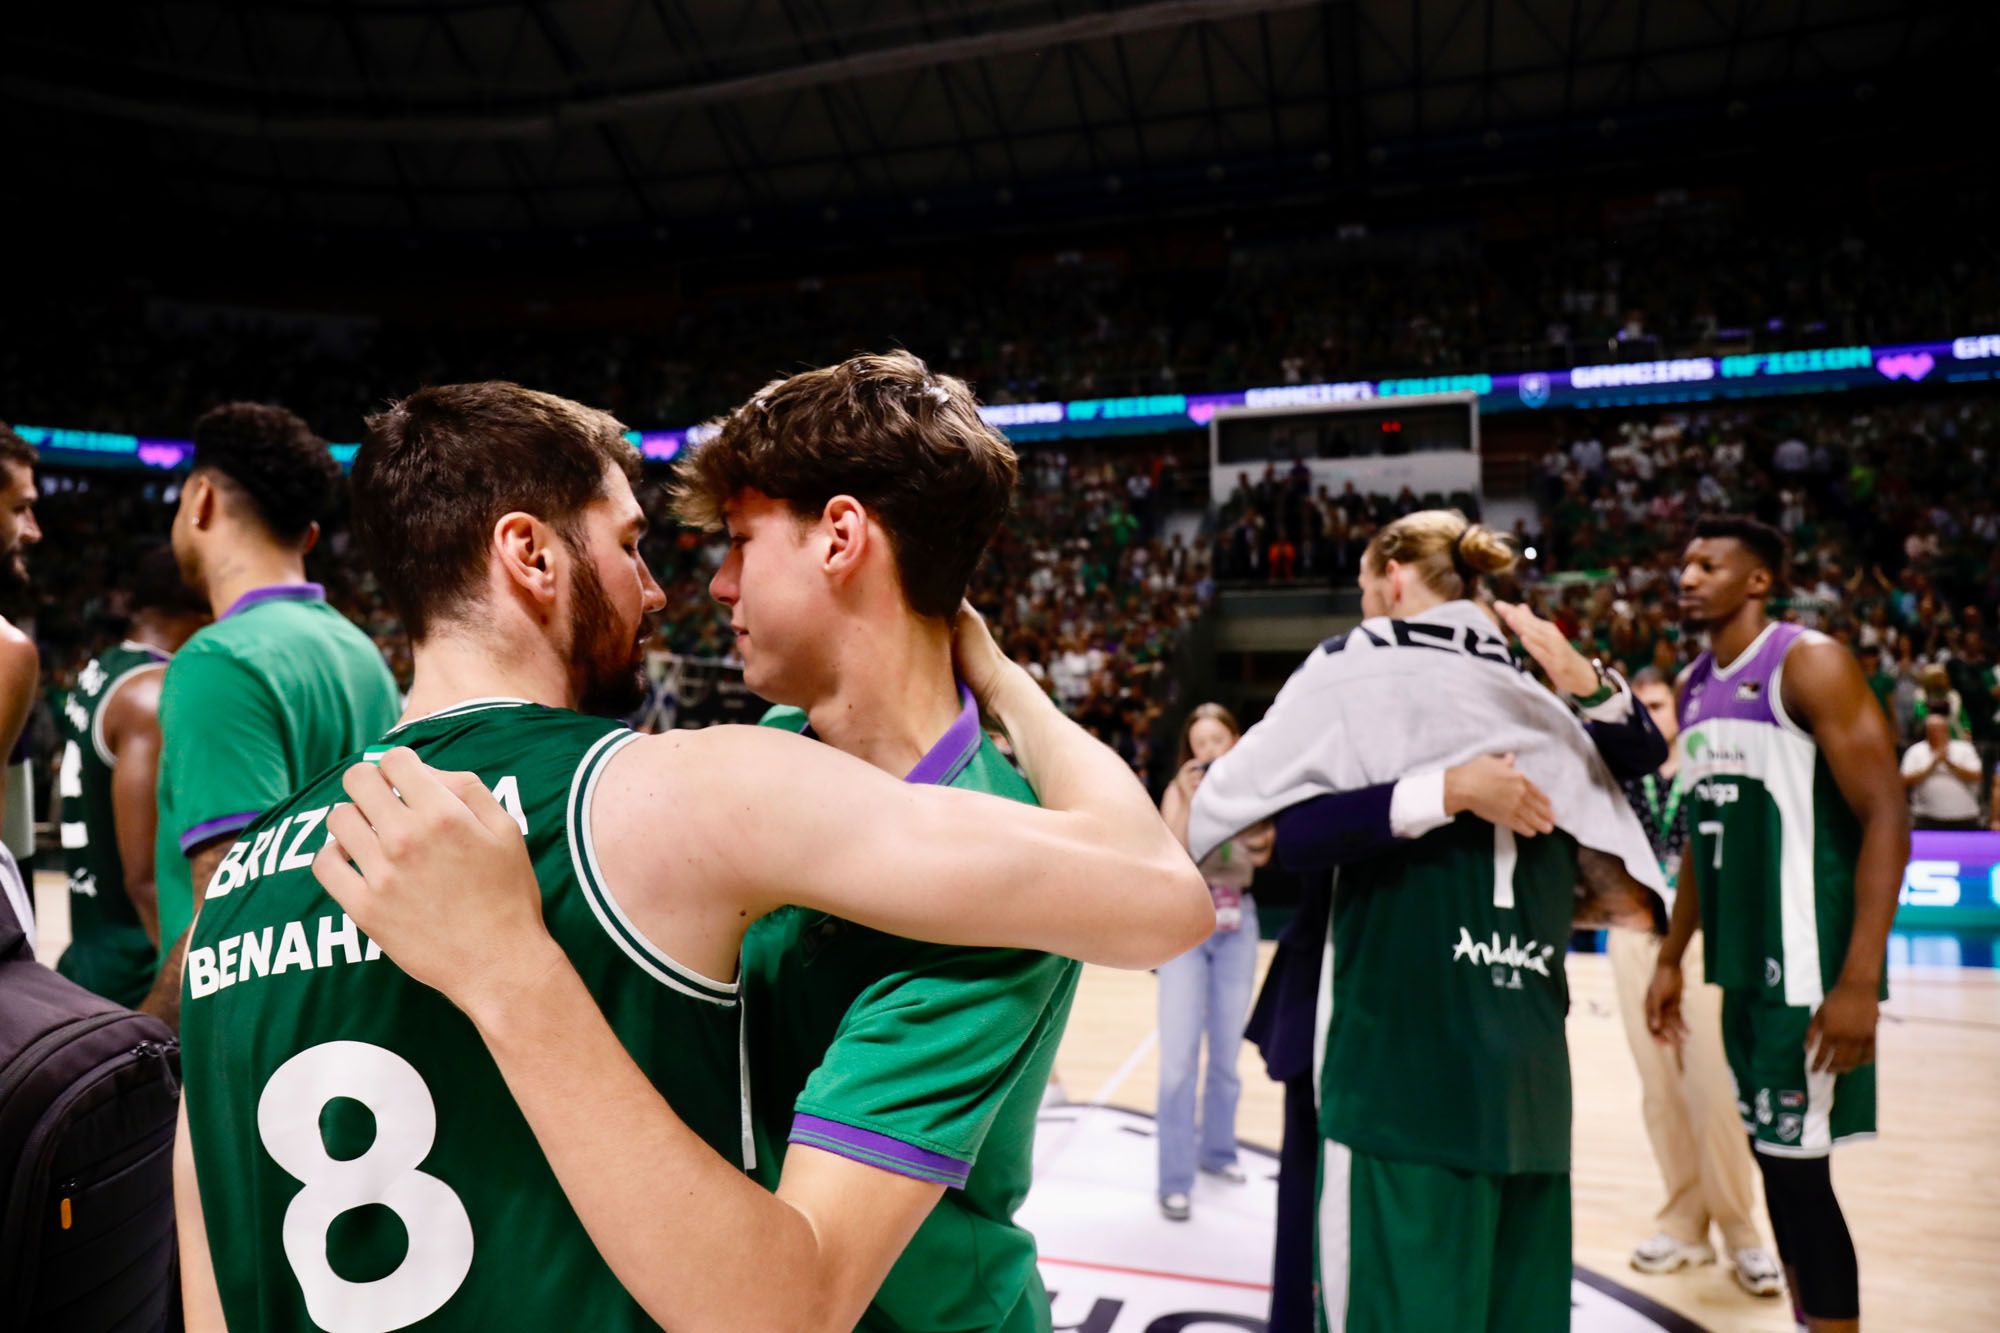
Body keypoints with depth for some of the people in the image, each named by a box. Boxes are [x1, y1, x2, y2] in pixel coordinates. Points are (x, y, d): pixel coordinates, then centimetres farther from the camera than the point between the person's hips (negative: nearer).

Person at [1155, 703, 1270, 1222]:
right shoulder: (1180, 789, -6)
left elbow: (1263, 855, -12)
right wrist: (1191, 800, -25)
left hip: (1238, 926, 3)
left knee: (1227, 1052, 14)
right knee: (1179, 1056, -7)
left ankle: (1217, 1151, 32)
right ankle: (1175, 1179, 1)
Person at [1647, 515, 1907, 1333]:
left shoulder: (1809, 664, -11)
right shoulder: (1694, 686, 12)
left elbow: (1886, 818, -17)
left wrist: (1859, 981, -23)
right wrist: (1672, 957, 16)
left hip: (1809, 967, -8)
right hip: (1742, 963, 8)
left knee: (1797, 1169, -3)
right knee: (1771, 1160, 15)